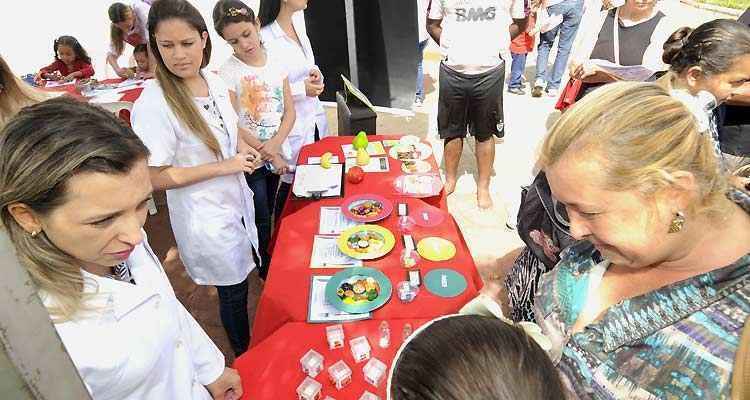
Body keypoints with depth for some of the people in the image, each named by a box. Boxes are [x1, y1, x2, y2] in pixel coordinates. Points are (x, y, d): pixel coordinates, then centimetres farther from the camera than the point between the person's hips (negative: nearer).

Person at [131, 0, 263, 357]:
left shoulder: (215, 82, -3)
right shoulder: (153, 103, -24)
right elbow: (156, 178, -21)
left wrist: (243, 147, -6)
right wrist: (225, 166, -22)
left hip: (237, 200, 7)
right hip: (205, 215, -7)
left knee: (251, 274, 23)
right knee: (234, 292, 12)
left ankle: (263, 351, 50)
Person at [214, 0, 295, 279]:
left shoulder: (275, 62, 2)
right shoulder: (228, 72, -11)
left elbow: (290, 111, 1)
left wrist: (274, 144, -15)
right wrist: (267, 153, -15)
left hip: (279, 153, 4)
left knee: (278, 215, 15)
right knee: (261, 220, 6)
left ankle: (273, 264, 36)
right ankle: (266, 269, 28)